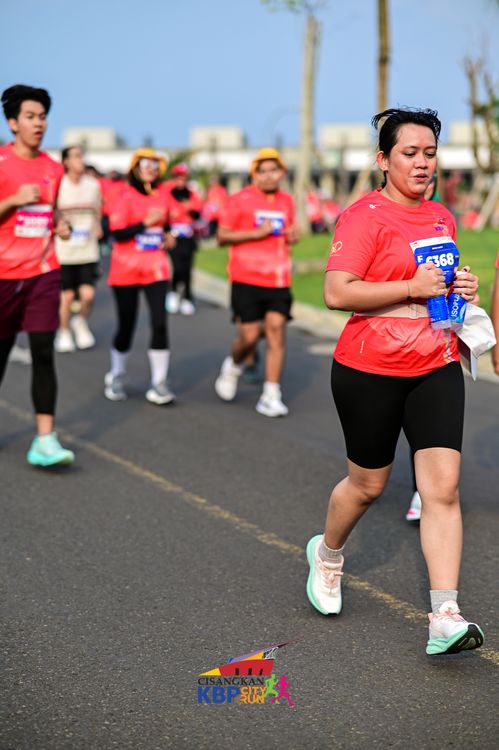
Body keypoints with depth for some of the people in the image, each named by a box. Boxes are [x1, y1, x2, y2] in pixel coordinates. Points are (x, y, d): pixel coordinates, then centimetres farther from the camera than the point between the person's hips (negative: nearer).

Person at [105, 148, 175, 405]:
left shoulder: (163, 195, 7)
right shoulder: (125, 196, -6)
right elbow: (117, 233, -15)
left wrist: (167, 237, 7)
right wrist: (146, 223, -21)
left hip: (156, 269, 3)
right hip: (126, 270, -3)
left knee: (160, 323, -12)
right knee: (126, 326, 5)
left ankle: (159, 383, -5)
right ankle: (117, 376, 29)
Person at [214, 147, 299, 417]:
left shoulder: (287, 201, 12)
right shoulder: (240, 200, -3)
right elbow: (222, 236, -4)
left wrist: (292, 236, 4)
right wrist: (255, 233, -14)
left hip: (278, 280, 4)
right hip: (247, 279, -4)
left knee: (276, 330, -5)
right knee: (249, 336, -3)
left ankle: (271, 396, 0)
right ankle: (232, 365, 32)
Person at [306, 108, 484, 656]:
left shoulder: (442, 218, 11)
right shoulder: (365, 215, -10)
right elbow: (336, 292, -19)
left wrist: (460, 289, 6)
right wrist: (413, 287, -22)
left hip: (436, 369, 5)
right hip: (370, 370, -5)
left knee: (443, 488, -7)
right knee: (368, 483, 12)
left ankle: (444, 619, -6)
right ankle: (327, 553, 44)